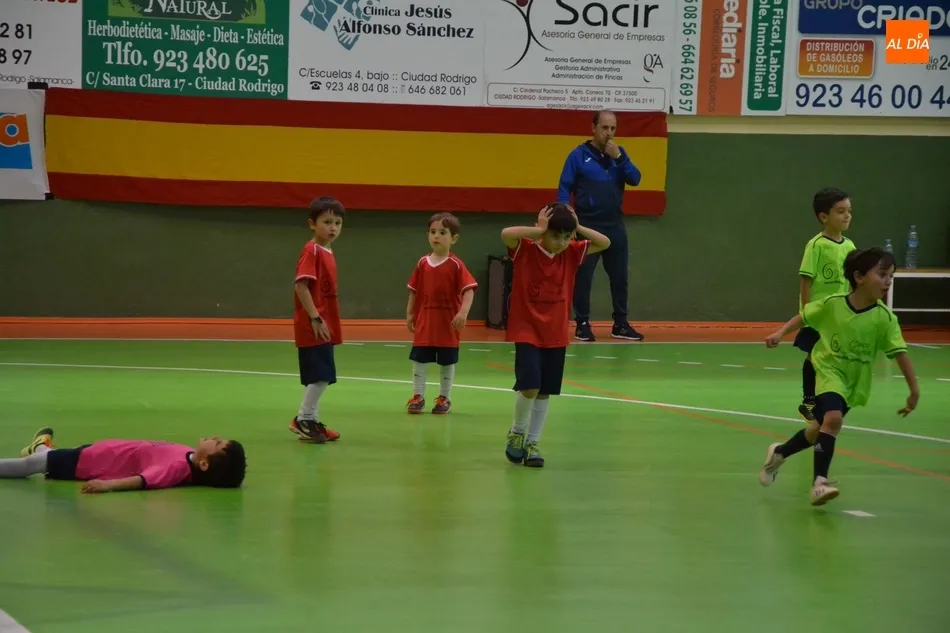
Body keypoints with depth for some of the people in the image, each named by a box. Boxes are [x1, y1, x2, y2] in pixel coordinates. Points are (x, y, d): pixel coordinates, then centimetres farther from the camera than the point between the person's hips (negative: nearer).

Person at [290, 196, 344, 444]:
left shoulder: (327, 253, 14)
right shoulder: (312, 251, -13)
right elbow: (300, 286, -21)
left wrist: (327, 322, 18)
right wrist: (315, 318, -23)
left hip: (325, 326, 10)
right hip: (313, 327, -9)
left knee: (321, 377, 13)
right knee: (321, 375, -10)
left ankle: (309, 420, 20)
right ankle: (304, 419, 0)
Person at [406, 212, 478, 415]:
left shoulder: (456, 265, -10)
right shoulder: (422, 263, 3)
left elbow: (469, 289, -16)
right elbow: (414, 291, 10)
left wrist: (463, 312, -28)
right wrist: (410, 314, 7)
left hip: (448, 323, -3)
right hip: (424, 322, 4)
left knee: (447, 362, 7)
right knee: (418, 359, 4)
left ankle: (444, 398, 19)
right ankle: (418, 396, 14)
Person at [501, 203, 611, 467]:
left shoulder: (571, 253, 3)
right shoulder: (525, 250, -11)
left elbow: (605, 243, 5)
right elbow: (506, 234, -30)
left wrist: (577, 227, -5)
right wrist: (539, 230, -23)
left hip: (556, 334, 5)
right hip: (527, 331, -4)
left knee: (544, 392, 8)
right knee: (529, 386, -15)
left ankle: (533, 443, 20)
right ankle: (517, 432, 10)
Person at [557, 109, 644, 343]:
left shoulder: (619, 153, 9)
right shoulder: (579, 155, -4)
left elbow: (635, 179, -1)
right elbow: (564, 188, -5)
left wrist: (619, 157, -13)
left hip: (615, 226, 4)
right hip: (587, 225, -4)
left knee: (619, 276, 8)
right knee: (583, 277, -1)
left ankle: (620, 324, 16)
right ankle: (582, 324, 6)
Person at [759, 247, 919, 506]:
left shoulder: (885, 318, -16)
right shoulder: (832, 304, -16)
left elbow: (900, 353, -16)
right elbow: (804, 316, 2)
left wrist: (914, 390, -19)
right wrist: (780, 333, -5)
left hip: (854, 382, 3)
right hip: (828, 371, -3)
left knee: (819, 429, 13)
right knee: (833, 418, -28)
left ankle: (779, 453, 41)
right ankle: (819, 482, -22)